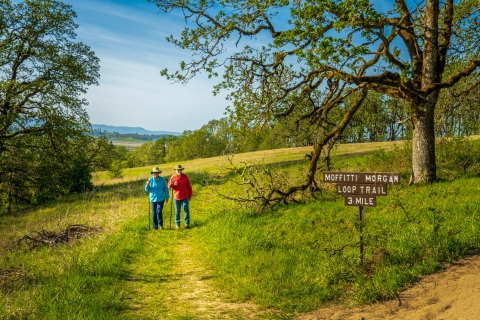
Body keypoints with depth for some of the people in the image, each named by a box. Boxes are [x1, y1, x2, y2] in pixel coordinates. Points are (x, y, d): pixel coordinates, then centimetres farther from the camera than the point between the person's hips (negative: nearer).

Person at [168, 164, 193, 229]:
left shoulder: (185, 176, -3)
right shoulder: (173, 177, -6)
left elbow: (189, 186, 4)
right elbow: (169, 186, 1)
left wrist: (190, 195, 6)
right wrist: (171, 184, -23)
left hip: (185, 196, 0)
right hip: (176, 197, 0)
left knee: (186, 209, -2)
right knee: (177, 211, 8)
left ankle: (187, 223, 9)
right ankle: (177, 224, 17)